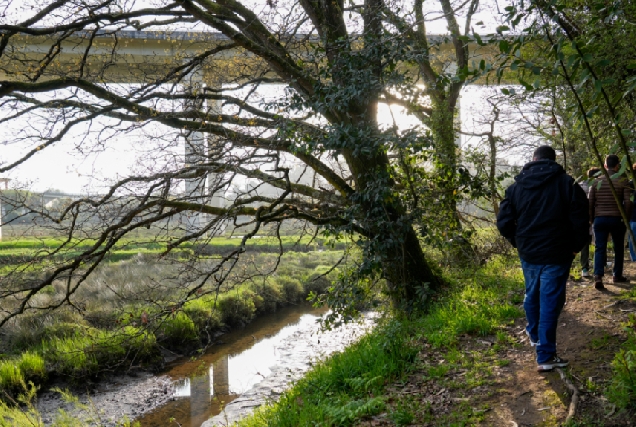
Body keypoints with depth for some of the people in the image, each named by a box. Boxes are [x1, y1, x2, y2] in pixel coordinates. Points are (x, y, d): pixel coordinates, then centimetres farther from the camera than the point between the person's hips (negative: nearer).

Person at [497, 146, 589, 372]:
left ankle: (534, 334, 44)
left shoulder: (516, 186, 3)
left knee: (532, 294, 24)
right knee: (550, 302, -1)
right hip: (557, 253, -3)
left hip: (528, 252, 4)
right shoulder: (567, 183, -6)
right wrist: (576, 246, 5)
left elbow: (504, 223, -1)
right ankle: (545, 356, 2)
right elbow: (580, 220, -11)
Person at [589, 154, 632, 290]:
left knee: (599, 248, 1)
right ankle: (617, 275, 24)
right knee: (618, 248, 15)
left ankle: (598, 276, -16)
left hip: (599, 219, 1)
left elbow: (590, 203, 5)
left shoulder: (597, 181, 4)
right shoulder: (623, 181, -4)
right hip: (617, 219, -1)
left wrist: (592, 219, 14)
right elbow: (627, 202, -8)